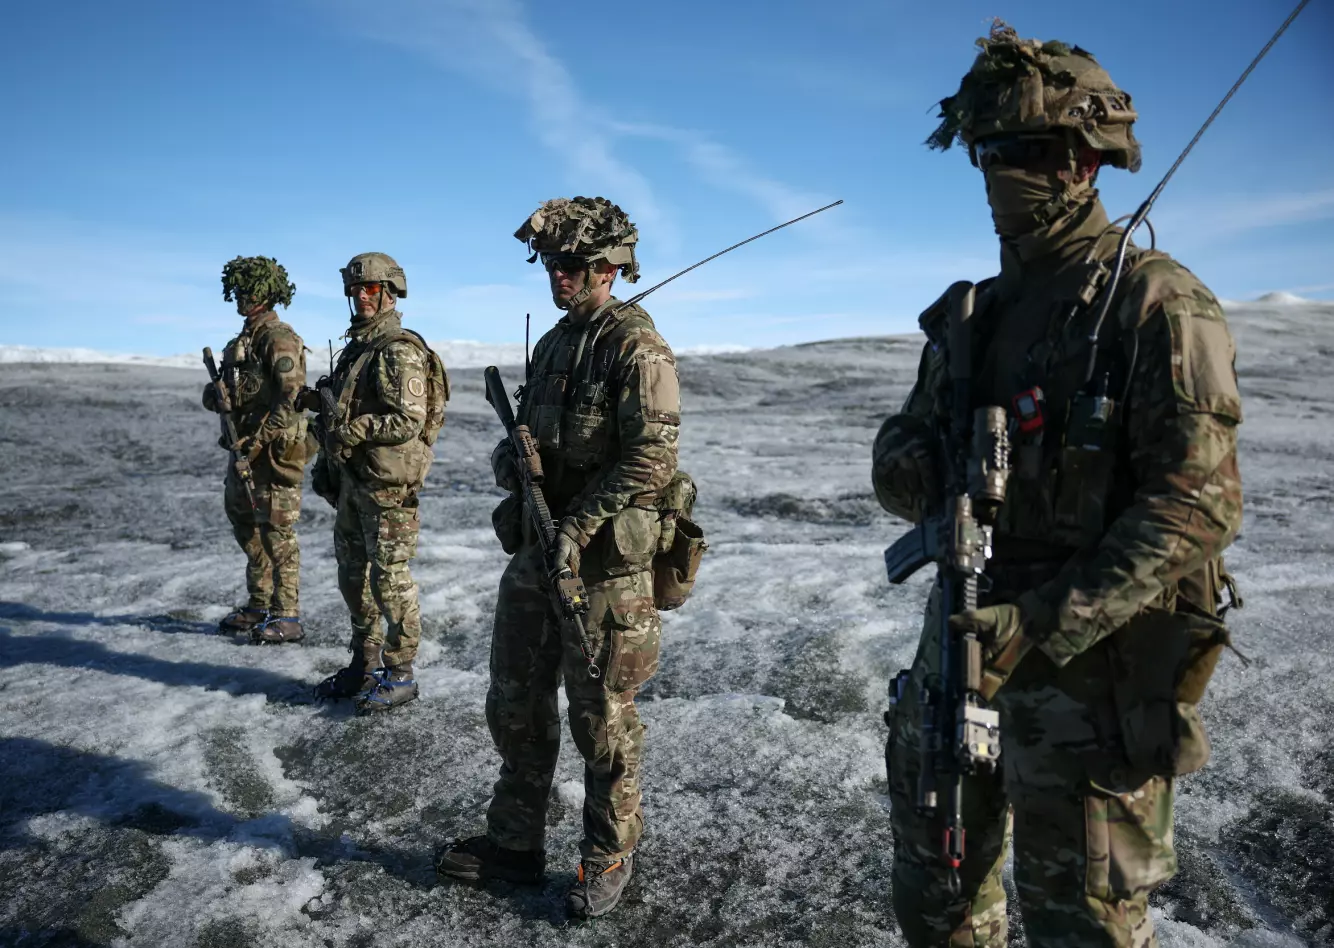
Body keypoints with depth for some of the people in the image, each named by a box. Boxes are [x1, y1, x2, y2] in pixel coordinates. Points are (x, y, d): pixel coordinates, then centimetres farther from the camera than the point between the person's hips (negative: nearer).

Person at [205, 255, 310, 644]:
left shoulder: (280, 339, -13)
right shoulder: (242, 340, 14)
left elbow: (291, 399, -22)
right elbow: (225, 388, 18)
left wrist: (257, 439, -22)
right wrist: (215, 394, -6)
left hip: (274, 449, -10)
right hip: (245, 447, 10)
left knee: (276, 532, -5)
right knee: (245, 527, 16)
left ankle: (287, 617, 3)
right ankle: (259, 605, 28)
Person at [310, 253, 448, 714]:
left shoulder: (399, 351, -13)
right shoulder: (356, 347, 16)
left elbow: (410, 420, -21)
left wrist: (354, 431, -21)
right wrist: (326, 462, 20)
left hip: (387, 485, -10)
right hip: (351, 483, 10)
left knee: (390, 580, -3)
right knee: (353, 576, 16)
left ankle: (399, 675, 9)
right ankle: (364, 664, 29)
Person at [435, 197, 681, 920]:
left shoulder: (635, 346, -12)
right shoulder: (553, 343, 14)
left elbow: (651, 459, -20)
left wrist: (578, 525, -21)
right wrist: (507, 457, 0)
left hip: (602, 561, -8)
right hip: (536, 552, 8)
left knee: (601, 718, 5)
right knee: (515, 704, 16)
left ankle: (609, 856, 25)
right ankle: (515, 843, 33)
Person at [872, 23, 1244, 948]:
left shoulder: (1154, 304, -12)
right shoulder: (973, 313, 9)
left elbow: (1198, 504, -19)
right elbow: (897, 452, 10)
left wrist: (1045, 625, -25)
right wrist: (925, 474, -15)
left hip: (1093, 661, -6)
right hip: (967, 632, 6)